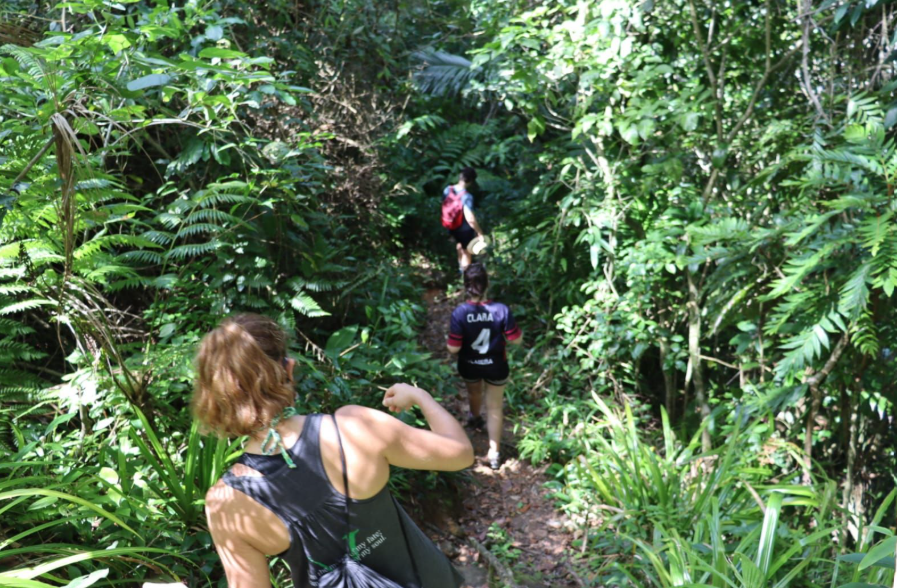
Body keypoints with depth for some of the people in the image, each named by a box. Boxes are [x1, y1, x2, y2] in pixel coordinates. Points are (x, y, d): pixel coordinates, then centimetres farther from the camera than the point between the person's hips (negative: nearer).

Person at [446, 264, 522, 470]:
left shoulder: (460, 312, -26)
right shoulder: (501, 310, -25)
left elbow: (453, 348, -21)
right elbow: (516, 340, -14)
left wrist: (449, 339, 1)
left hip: (469, 366, 1)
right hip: (495, 366, -1)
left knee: (474, 392, 33)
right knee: (494, 407, 15)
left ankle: (474, 418, 64)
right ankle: (494, 453, 18)